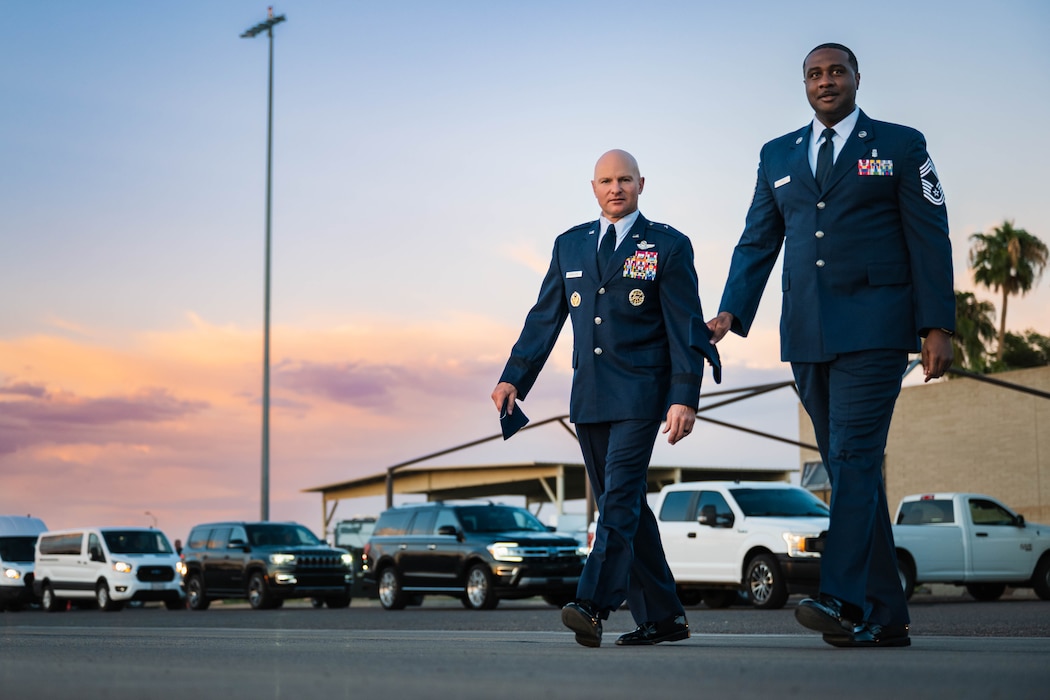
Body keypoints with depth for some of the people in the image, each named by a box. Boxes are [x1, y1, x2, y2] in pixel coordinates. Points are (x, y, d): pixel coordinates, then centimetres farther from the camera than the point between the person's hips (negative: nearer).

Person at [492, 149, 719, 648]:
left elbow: (686, 328, -3)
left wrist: (685, 398, -12)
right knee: (621, 506, 7)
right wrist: (513, 378, 5)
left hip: (640, 395, -5)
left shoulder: (668, 246, 1)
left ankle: (593, 606, -23)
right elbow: (544, 319, 15)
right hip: (589, 396, 5)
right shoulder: (570, 246, 14)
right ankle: (661, 617, 15)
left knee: (620, 496, -16)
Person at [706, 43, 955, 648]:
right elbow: (757, 243, 14)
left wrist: (938, 327, -7)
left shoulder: (901, 146, 6)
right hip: (807, 335, 5)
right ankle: (884, 616, 9)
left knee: (854, 455, -17)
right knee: (849, 467, 5)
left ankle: (842, 598, -24)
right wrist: (731, 313, -1)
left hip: (873, 326, -4)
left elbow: (930, 240, 1)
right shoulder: (778, 156, 16)